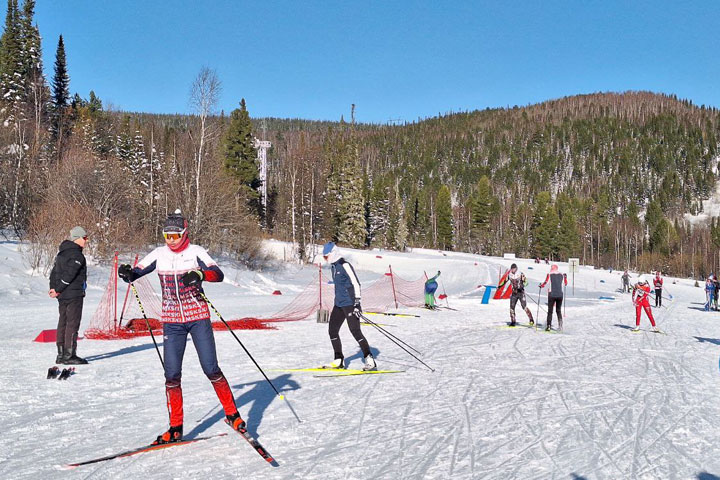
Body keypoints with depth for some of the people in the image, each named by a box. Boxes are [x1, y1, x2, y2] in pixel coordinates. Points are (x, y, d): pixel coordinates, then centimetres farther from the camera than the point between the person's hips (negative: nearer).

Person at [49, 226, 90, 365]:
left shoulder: (62, 253, 16)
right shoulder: (77, 255, -14)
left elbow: (54, 272, 15)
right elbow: (69, 275, -20)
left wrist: (53, 288, 8)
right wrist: (57, 290, -13)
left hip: (62, 295, 9)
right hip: (74, 295, -9)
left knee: (63, 323, 12)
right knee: (73, 323, -5)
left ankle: (61, 354, 17)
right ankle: (69, 355, -4)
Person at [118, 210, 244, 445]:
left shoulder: (195, 251, -4)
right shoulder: (159, 254, 5)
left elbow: (218, 274, -15)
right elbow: (135, 273, 6)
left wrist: (199, 274, -34)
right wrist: (126, 272, -17)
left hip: (198, 317, -3)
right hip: (172, 321, 3)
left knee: (211, 370, -3)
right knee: (172, 375, 0)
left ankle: (232, 414, 14)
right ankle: (175, 428, 12)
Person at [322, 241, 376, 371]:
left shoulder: (344, 265, -14)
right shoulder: (333, 266, 14)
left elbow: (355, 283, -18)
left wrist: (357, 302, -21)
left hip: (349, 304, -10)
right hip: (339, 304, 10)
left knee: (355, 331, -12)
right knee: (332, 330, 9)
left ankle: (370, 360, -7)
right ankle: (339, 360, 18)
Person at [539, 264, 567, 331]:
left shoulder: (549, 275, -4)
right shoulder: (562, 275, 5)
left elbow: (546, 282, -13)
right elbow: (565, 283, 15)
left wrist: (541, 286, 6)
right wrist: (565, 277, 33)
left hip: (552, 294, -2)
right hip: (560, 295, 2)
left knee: (550, 311, 5)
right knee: (558, 310, 18)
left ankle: (548, 325, -1)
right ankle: (560, 321, -4)